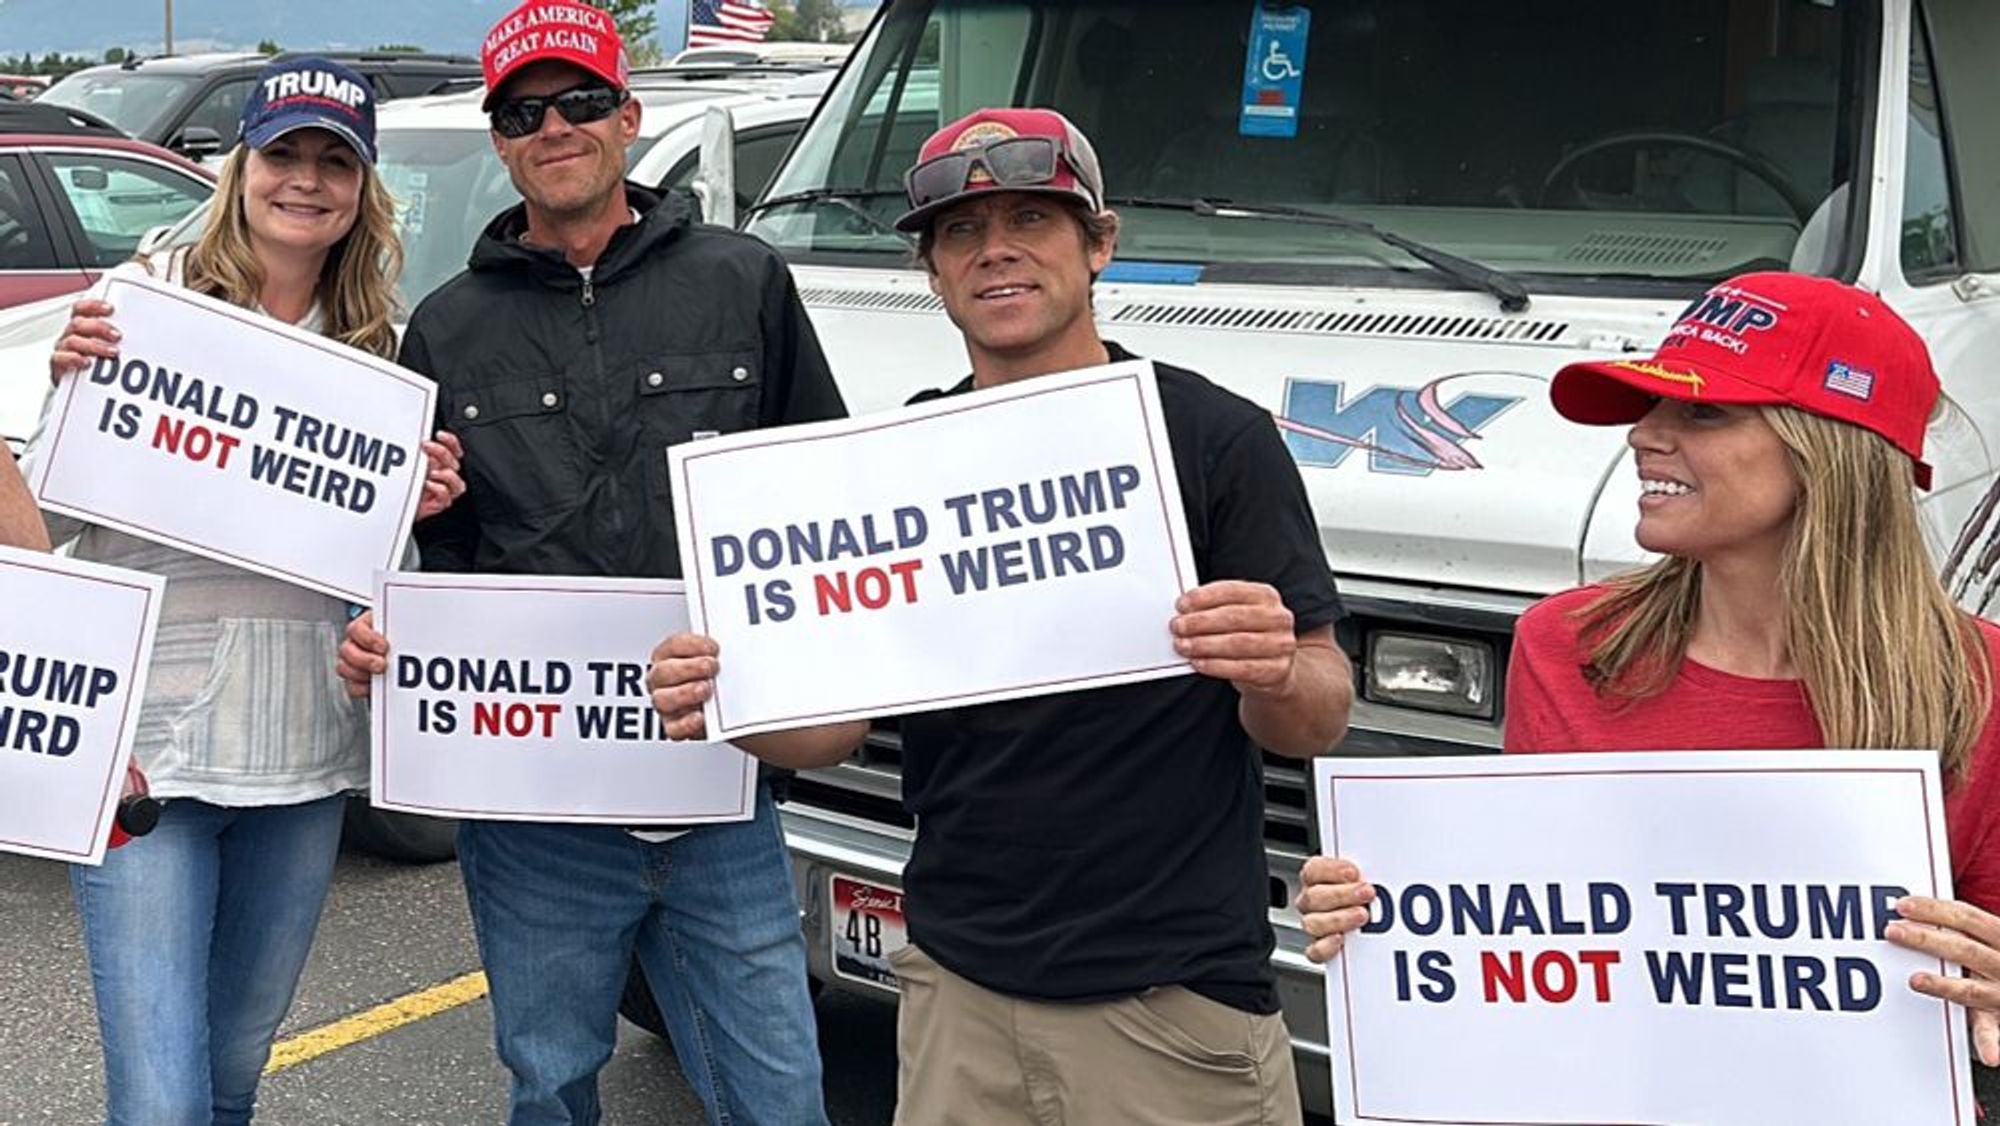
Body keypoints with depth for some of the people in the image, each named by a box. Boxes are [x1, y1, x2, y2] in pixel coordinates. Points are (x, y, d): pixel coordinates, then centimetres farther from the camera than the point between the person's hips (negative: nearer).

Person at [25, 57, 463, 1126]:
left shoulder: (374, 346, 9)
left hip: (304, 753, 4)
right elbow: (53, 518, -4)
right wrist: (65, 391, -20)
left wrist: (416, 506, -5)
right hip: (144, 747, -4)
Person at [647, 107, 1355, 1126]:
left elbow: (1319, 720, -8)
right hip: (957, 986, 4)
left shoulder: (1216, 437, -8)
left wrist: (1276, 677, -30)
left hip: (1176, 997, -3)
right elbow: (835, 721, 5)